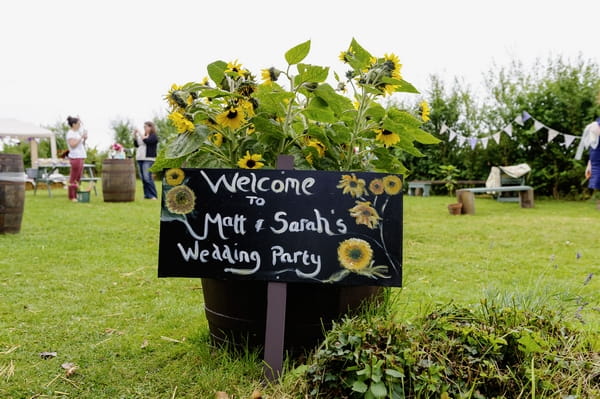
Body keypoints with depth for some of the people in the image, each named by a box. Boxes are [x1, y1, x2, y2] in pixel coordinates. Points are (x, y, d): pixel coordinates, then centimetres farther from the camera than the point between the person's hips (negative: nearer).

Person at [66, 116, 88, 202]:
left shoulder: (77, 132, 19)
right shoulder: (70, 133, -6)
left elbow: (81, 145, 23)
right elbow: (73, 145, -19)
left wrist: (84, 139, 6)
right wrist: (81, 137, -15)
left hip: (81, 157, 9)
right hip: (75, 157, -9)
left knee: (78, 178, 8)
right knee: (73, 178, -5)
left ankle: (75, 195, 12)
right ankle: (71, 197, -2)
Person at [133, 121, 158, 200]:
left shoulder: (154, 136, 0)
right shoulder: (143, 135, 20)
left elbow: (147, 141, -17)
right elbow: (136, 144, 18)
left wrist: (140, 134, -9)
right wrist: (134, 135, 8)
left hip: (148, 159, -7)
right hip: (140, 159, 7)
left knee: (147, 178, -15)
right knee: (143, 178, 4)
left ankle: (153, 195, -11)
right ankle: (147, 195, 8)